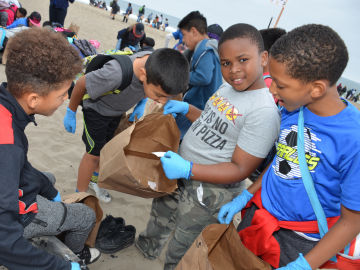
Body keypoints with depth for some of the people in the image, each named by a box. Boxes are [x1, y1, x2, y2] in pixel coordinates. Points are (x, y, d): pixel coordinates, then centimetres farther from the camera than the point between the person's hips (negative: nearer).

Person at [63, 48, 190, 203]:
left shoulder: (156, 63, -30)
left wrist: (142, 103, -14)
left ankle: (95, 178, 47)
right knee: (94, 154, 2)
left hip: (118, 111, 6)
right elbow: (81, 84, -27)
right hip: (97, 110, -5)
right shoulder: (115, 74, -48)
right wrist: (70, 113, -13)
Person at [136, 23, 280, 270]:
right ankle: (148, 247, 65)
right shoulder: (228, 87, -1)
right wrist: (186, 109, 1)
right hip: (183, 173, 9)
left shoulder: (264, 111, -28)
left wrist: (188, 170, -33)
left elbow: (240, 170, -26)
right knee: (161, 214, 34)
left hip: (210, 192, -9)